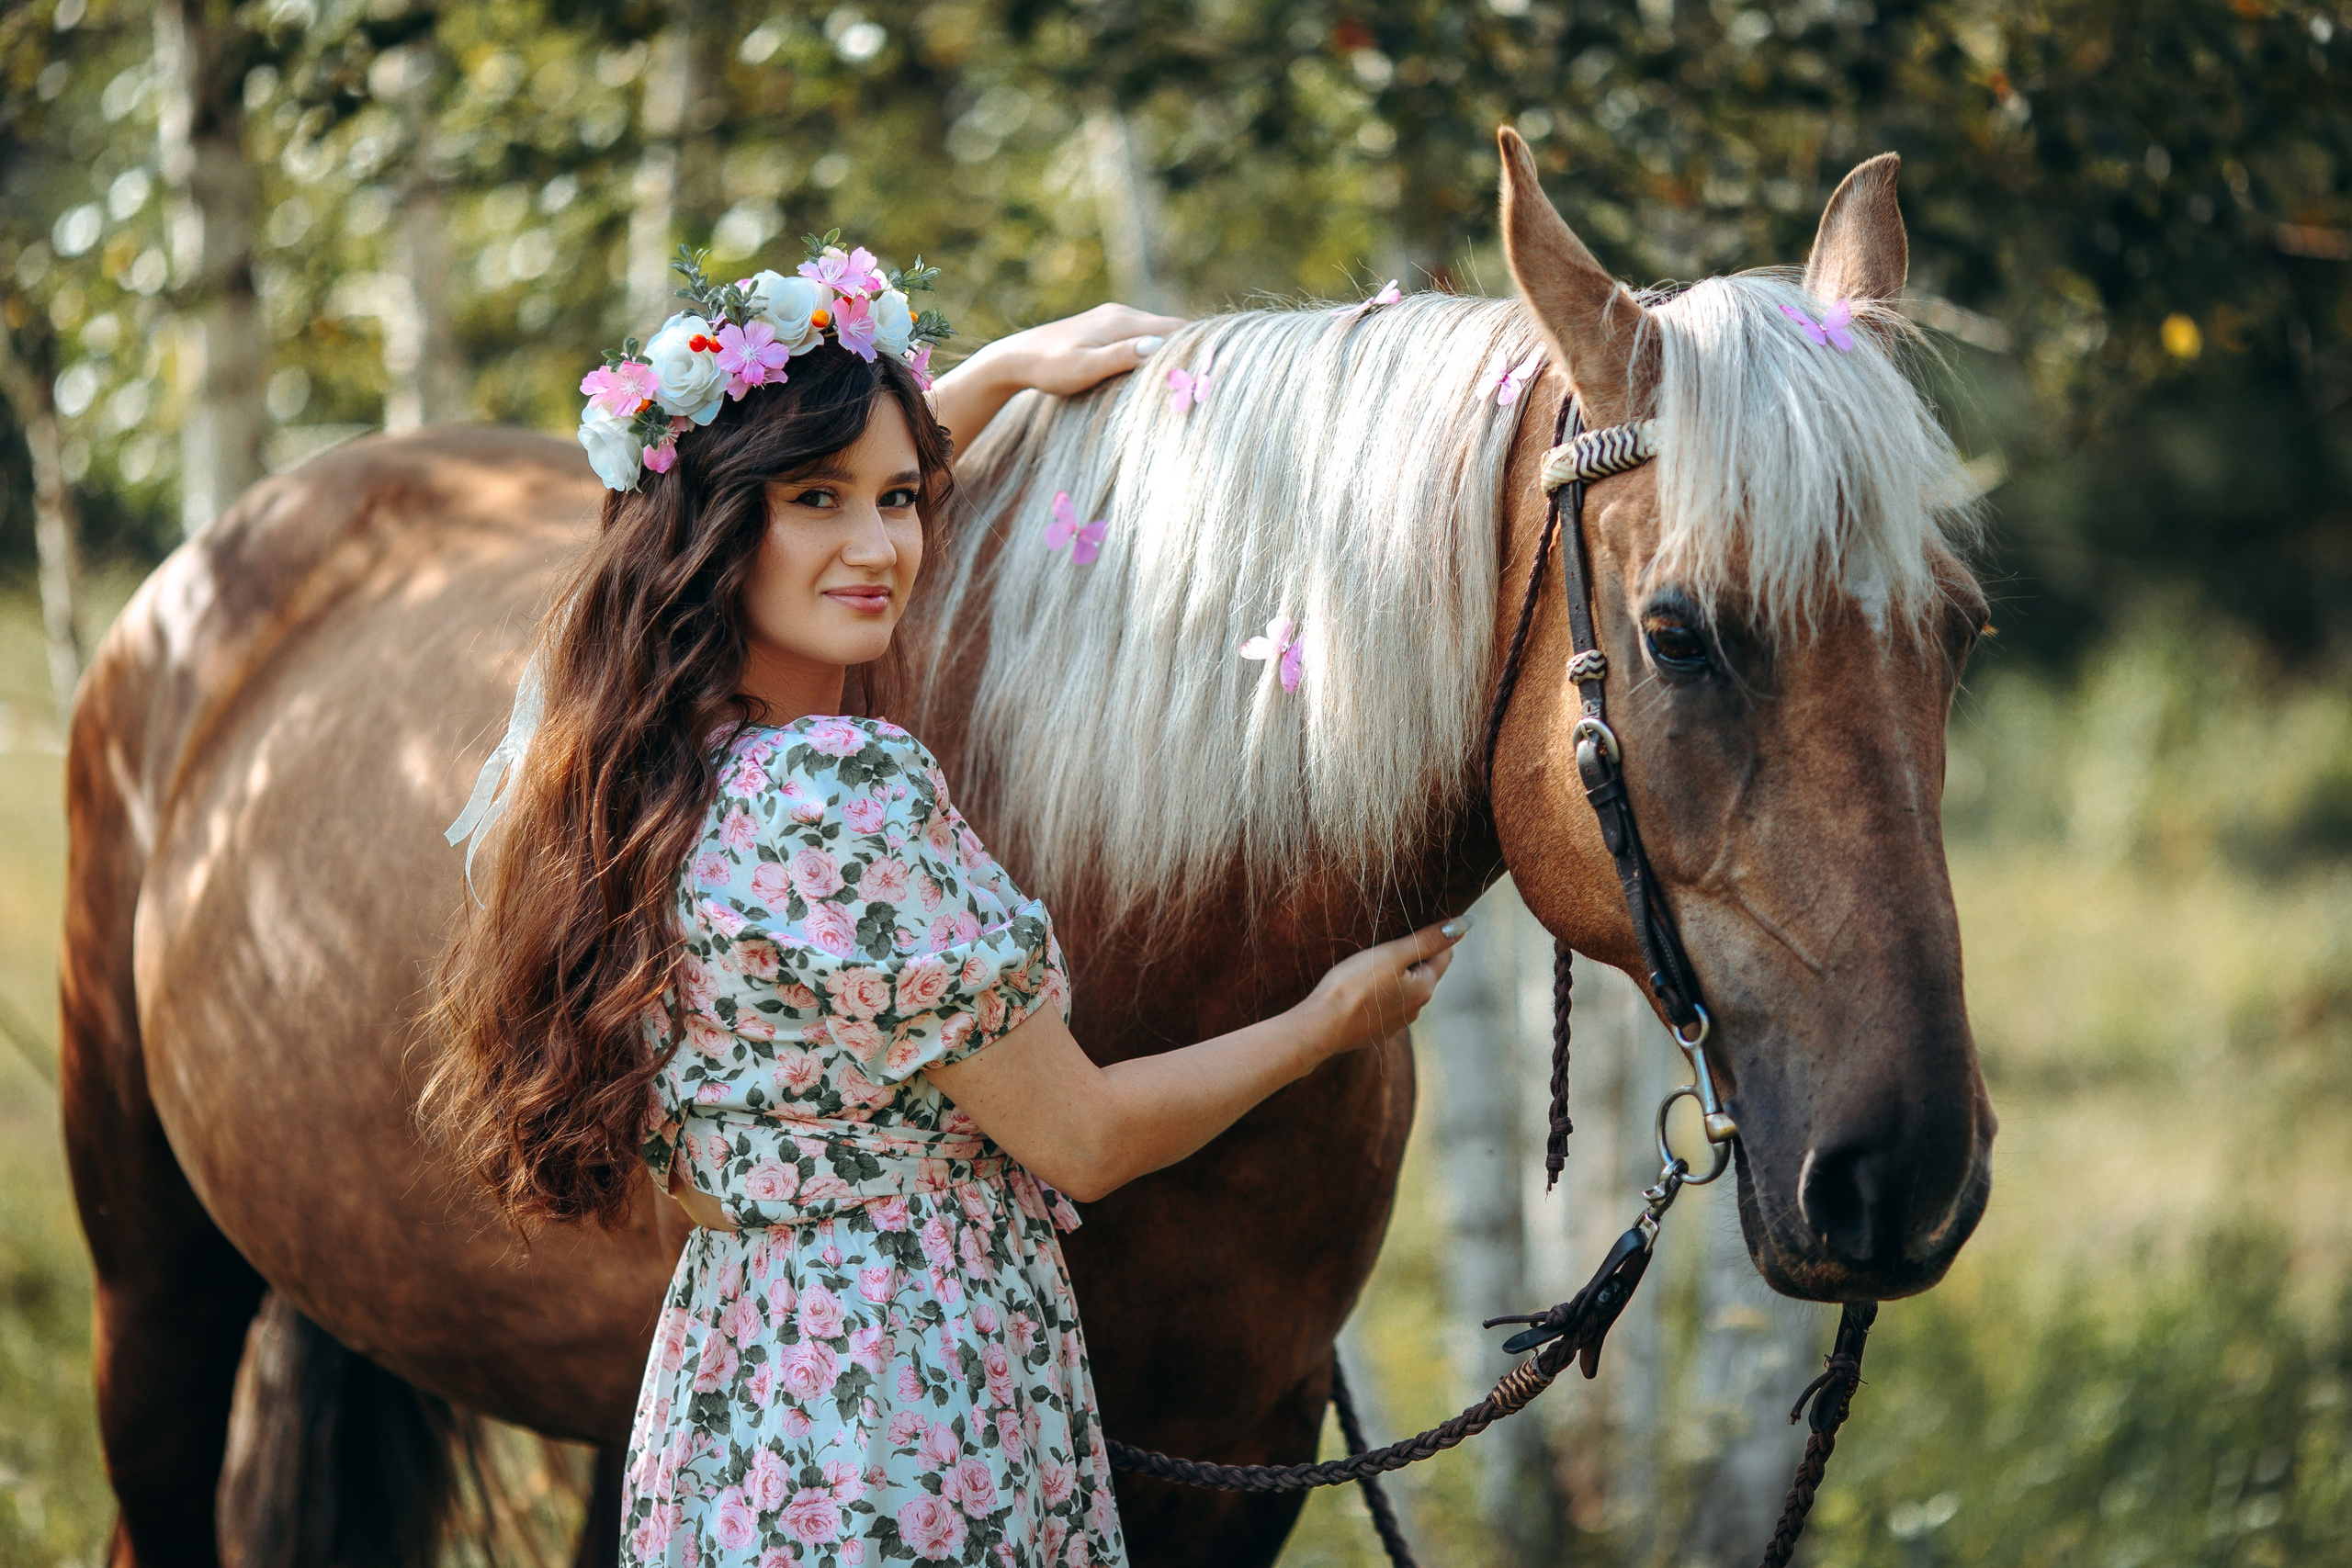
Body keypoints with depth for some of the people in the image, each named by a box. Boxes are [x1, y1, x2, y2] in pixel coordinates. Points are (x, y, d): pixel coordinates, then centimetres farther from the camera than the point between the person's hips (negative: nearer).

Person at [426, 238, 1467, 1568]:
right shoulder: (853, 789, -22)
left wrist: (1008, 367, 33)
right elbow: (1084, 1140, -12)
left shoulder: (655, 758, 3)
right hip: (908, 1458, -9)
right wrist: (1334, 1021, 3)